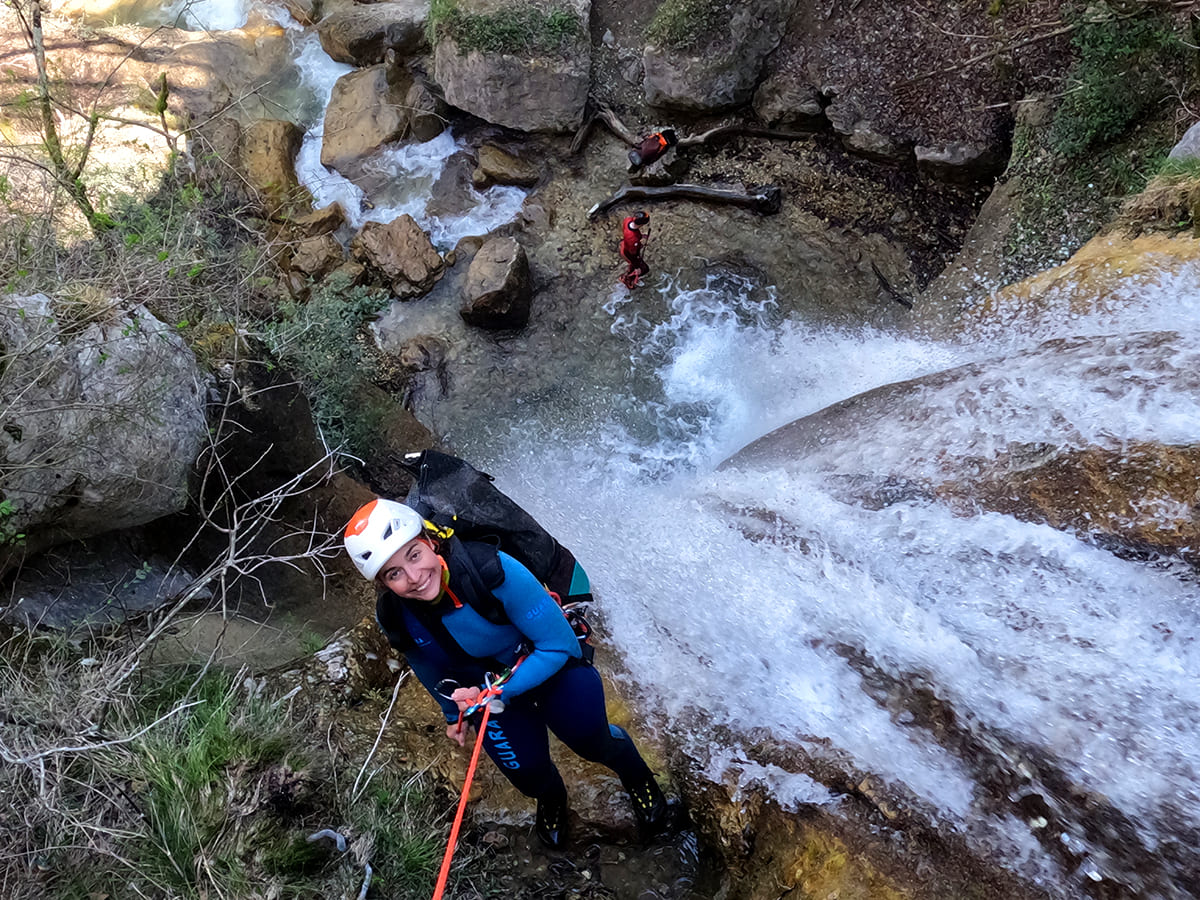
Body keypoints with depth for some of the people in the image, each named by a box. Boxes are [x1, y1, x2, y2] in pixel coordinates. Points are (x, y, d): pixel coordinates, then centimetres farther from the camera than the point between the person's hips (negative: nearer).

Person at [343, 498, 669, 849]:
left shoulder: (494, 569, -38)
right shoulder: (394, 618, -23)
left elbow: (558, 645, -27)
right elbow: (434, 673, 2)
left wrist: (498, 691, -31)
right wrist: (454, 715, 17)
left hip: (552, 662, -2)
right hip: (486, 689, 3)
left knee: (592, 743, -4)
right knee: (527, 774, -2)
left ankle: (637, 777, 34)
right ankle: (551, 800, 38)